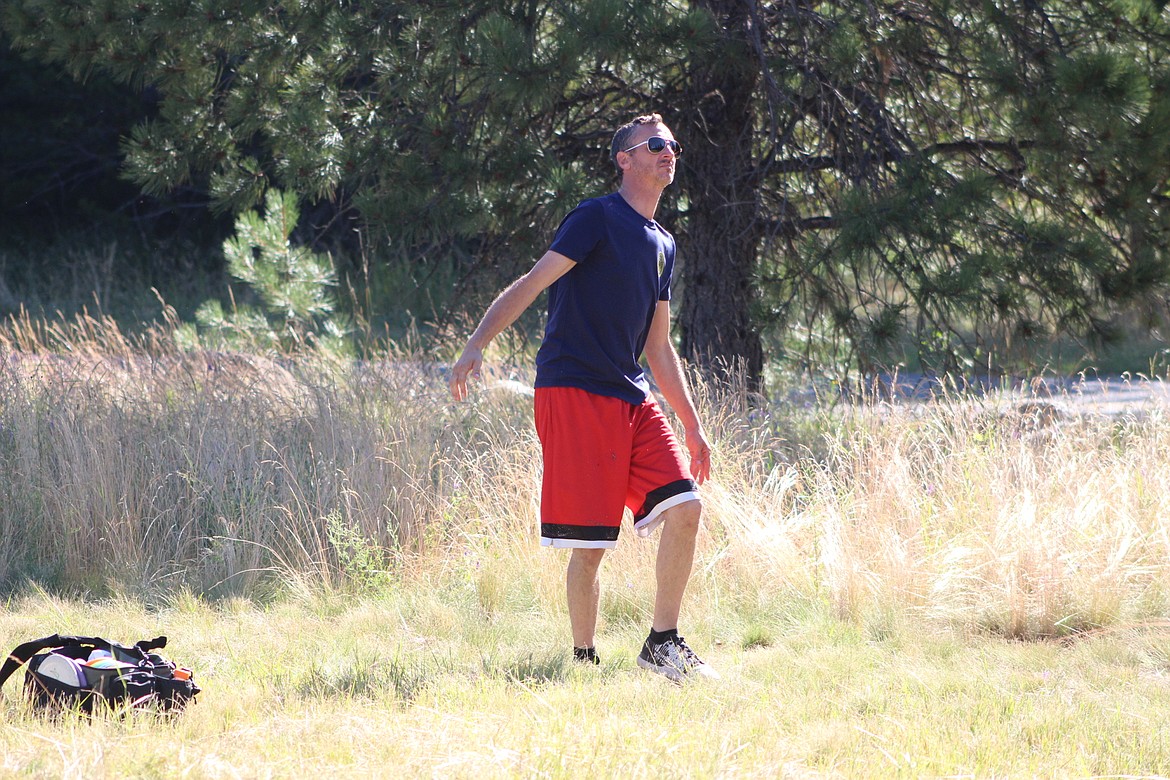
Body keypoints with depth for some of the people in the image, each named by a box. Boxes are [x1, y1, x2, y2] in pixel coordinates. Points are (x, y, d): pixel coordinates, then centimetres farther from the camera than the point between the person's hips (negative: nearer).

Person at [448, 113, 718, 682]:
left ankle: (662, 643, 3)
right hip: (574, 390, -7)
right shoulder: (597, 218, -4)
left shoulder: (663, 246, 19)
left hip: (633, 397, 7)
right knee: (590, 542, -8)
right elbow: (532, 283, -11)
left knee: (685, 503, -6)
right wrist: (476, 347, -23)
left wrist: (691, 423, 24)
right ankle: (583, 657, 7)